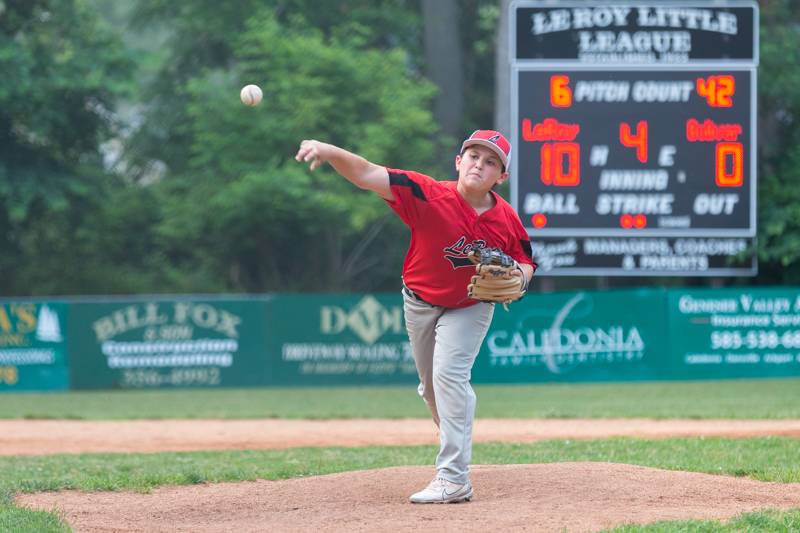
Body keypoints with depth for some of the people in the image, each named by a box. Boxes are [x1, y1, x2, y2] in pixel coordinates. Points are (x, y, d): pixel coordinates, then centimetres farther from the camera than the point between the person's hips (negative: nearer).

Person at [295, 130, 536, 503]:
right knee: (431, 385, 16)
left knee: (449, 373, -20)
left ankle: (453, 479, -21)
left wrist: (518, 280, -24)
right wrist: (330, 152, -56)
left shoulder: (507, 220, -19)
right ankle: (456, 453, 46)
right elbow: (368, 175, -38)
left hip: (469, 306, -1)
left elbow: (524, 260, 0)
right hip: (420, 301, 1)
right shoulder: (430, 196, -28)